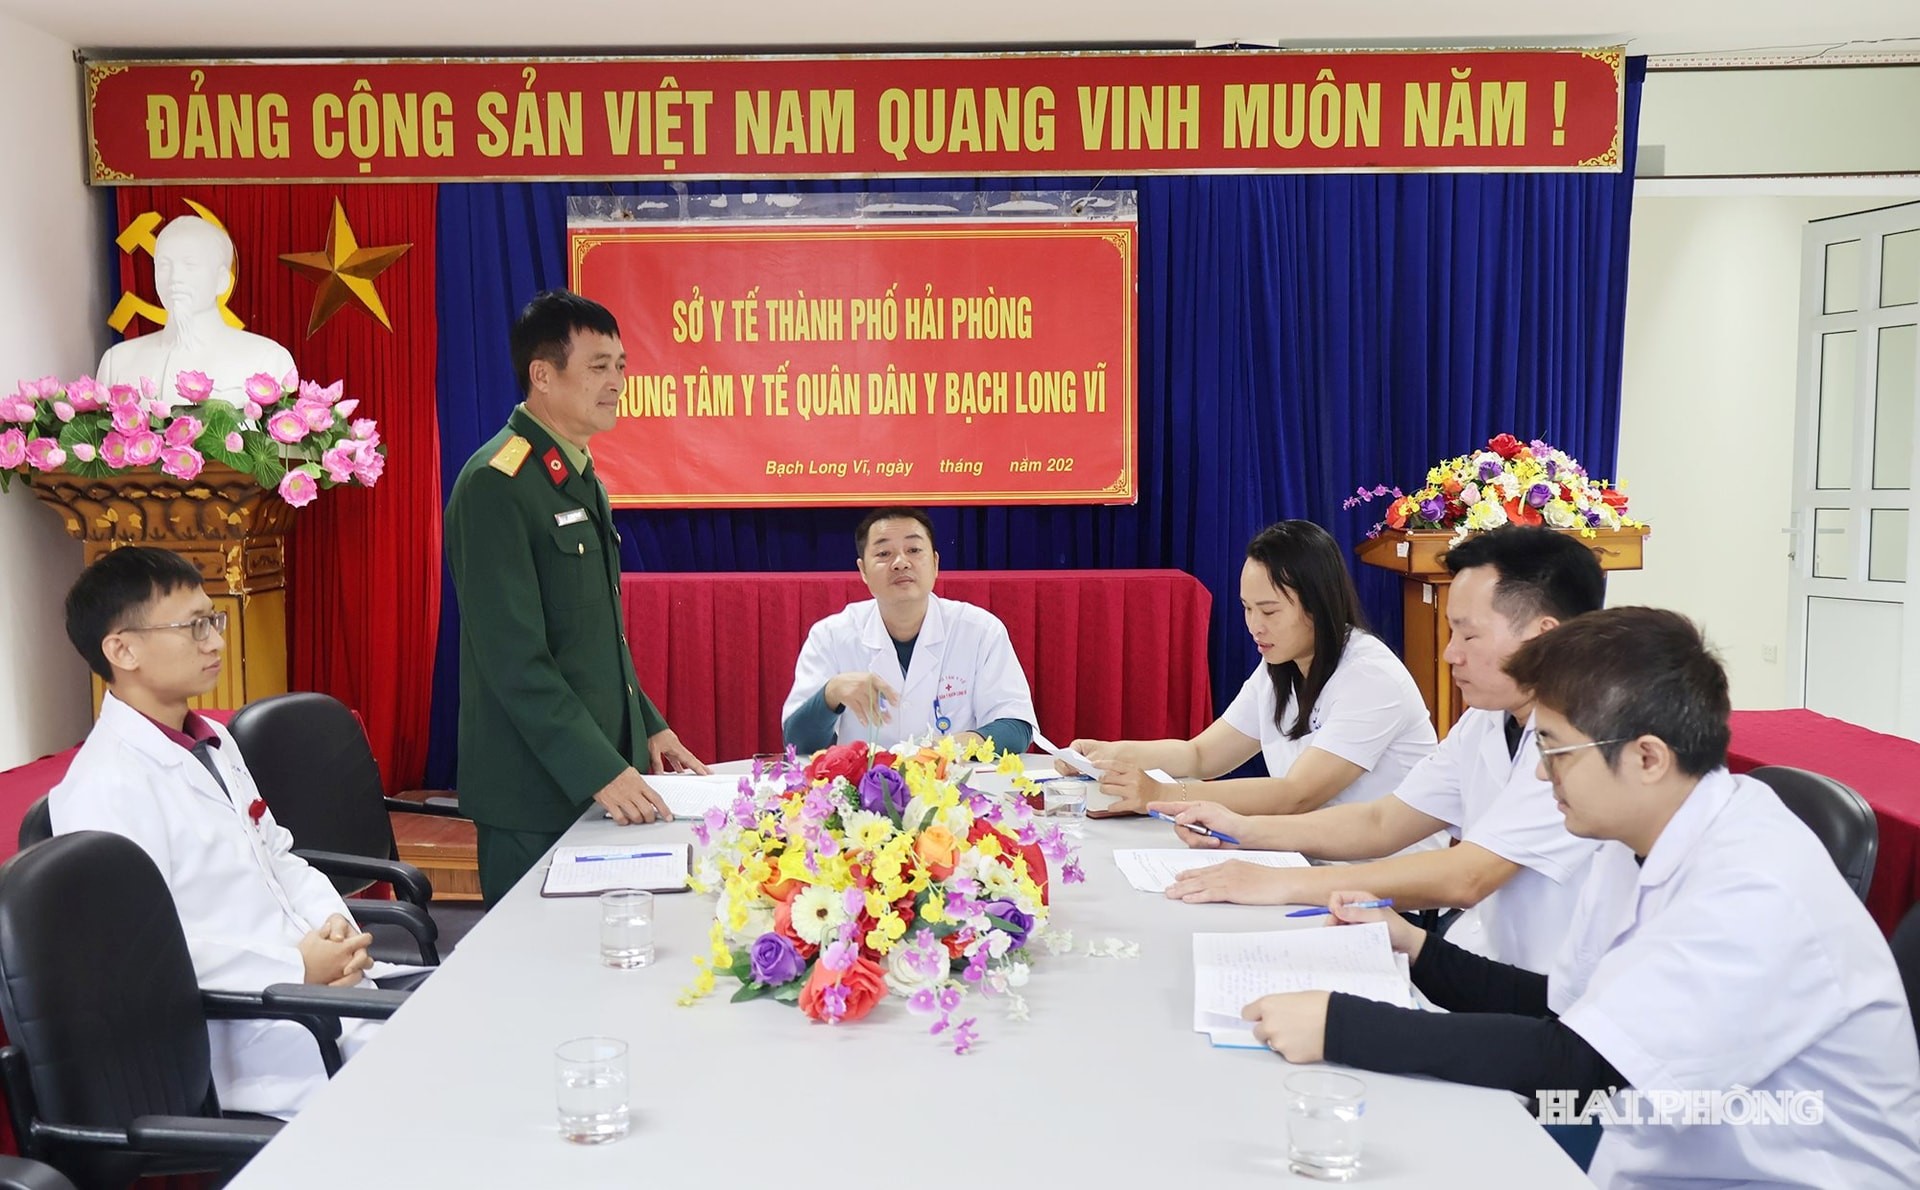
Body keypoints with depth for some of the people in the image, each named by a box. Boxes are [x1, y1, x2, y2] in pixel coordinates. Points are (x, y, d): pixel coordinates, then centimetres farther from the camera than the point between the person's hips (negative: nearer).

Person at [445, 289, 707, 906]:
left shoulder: (582, 478, 14)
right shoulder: (496, 485, -16)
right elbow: (514, 659, -21)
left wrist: (648, 726, 17)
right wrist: (601, 772, -21)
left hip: (606, 772, 9)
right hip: (536, 792, -8)